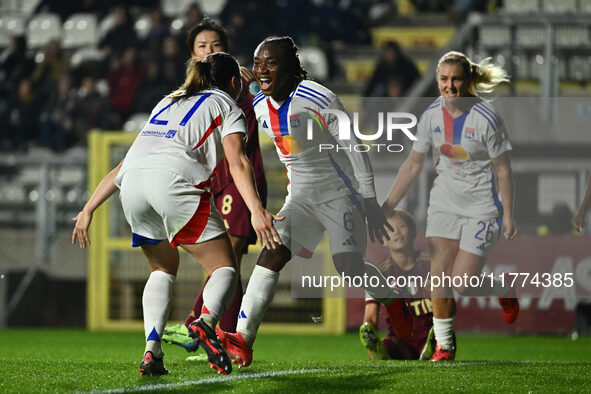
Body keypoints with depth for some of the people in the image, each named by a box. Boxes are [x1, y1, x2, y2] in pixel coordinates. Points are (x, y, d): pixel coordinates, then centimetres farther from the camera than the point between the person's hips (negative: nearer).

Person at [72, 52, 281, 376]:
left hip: (132, 185, 6)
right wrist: (256, 210, -12)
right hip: (175, 179, -6)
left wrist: (89, 208, 35)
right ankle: (206, 323, -30)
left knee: (163, 268, 25)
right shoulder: (226, 106, 20)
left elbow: (125, 164, 34)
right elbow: (236, 161, 0)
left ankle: (151, 351, 5)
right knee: (225, 268, 2)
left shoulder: (168, 102, 36)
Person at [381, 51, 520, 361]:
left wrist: (508, 216, -8)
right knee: (438, 275, -6)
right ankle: (444, 346, 7)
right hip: (445, 202, 4)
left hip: (481, 207, -4)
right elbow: (413, 164, 4)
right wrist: (386, 208, 2)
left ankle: (503, 291, 25)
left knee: (463, 282, -8)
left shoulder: (486, 119, -19)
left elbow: (503, 170, -10)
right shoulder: (431, 116, -5)